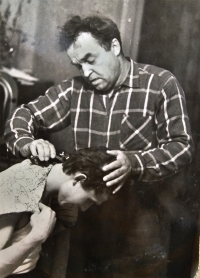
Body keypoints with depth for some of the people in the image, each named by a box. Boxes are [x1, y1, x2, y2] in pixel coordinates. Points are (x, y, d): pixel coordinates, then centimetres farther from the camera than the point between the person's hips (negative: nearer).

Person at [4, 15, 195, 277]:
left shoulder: (161, 84, -7)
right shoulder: (76, 89, 2)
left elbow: (182, 147, -8)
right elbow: (23, 115, 10)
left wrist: (134, 163, -25)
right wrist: (28, 144, -13)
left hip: (141, 212, -2)